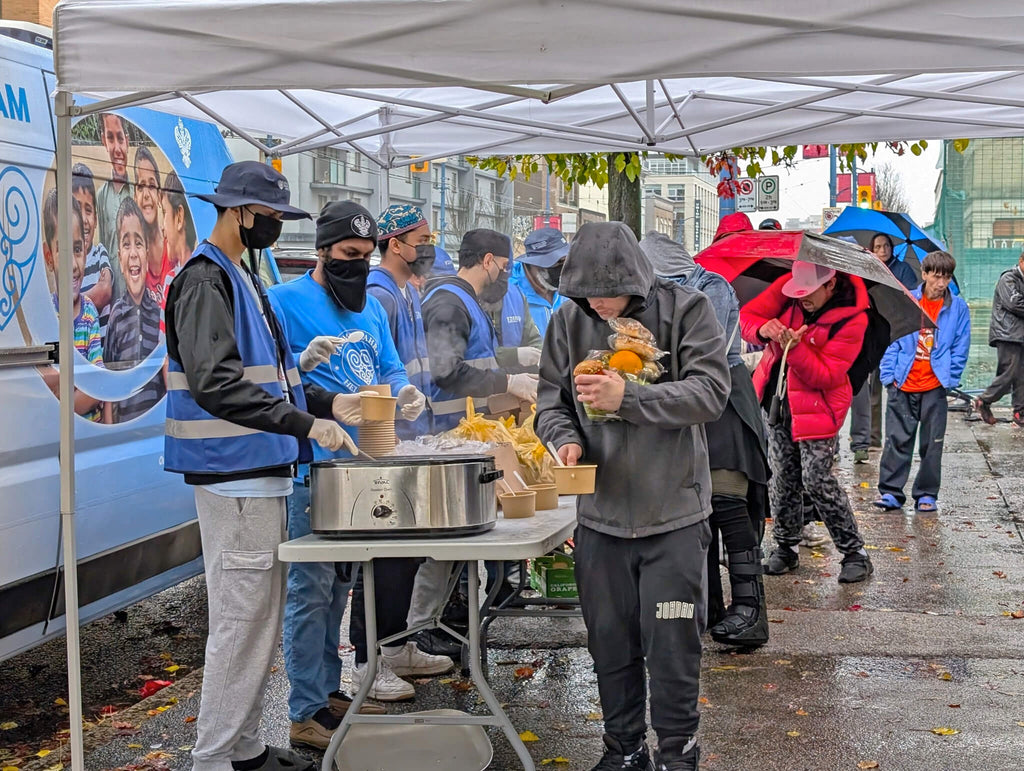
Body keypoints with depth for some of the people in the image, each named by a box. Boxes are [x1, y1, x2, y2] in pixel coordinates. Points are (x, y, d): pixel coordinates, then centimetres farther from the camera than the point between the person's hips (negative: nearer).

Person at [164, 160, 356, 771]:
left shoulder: (244, 278, 18)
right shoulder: (205, 281, -13)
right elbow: (216, 383, -26)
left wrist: (329, 401, 11)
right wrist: (305, 422, -27)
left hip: (262, 473, 10)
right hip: (234, 476, -10)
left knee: (262, 619, 15)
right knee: (241, 620, -5)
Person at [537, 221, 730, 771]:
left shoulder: (686, 310, -8)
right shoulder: (568, 321, 3)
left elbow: (710, 391, -16)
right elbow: (550, 398, 10)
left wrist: (628, 398, -25)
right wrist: (566, 438, -12)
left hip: (673, 515, -3)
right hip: (599, 514, 4)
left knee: (672, 644, 3)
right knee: (610, 643, 14)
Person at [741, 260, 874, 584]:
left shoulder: (852, 318, -18)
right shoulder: (788, 288, -7)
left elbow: (827, 376, -20)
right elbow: (747, 315, -2)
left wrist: (795, 348, -33)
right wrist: (763, 329, -24)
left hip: (816, 405, -5)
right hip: (778, 399, 5)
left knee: (817, 480, -9)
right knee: (782, 478, 9)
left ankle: (855, 554, 3)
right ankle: (786, 548, 24)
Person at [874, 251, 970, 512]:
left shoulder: (958, 307, 3)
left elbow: (960, 348, 5)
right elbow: (892, 341, 5)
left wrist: (950, 379, -4)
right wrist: (889, 374, -3)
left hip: (935, 386, 0)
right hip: (903, 385, 0)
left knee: (932, 443, 6)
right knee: (897, 440, 0)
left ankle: (926, 494, 15)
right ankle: (890, 492, 6)